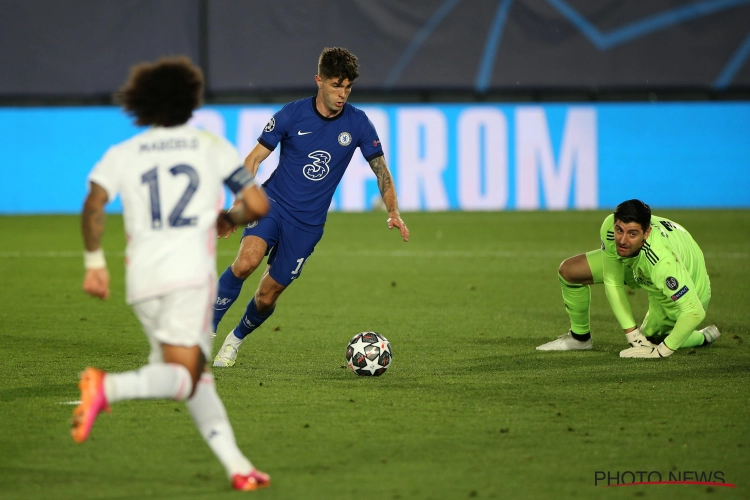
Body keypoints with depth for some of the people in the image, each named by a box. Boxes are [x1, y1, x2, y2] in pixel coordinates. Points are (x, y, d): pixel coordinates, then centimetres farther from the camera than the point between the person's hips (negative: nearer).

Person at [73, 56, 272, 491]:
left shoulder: (123, 154, 13)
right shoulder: (212, 146, 11)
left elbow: (93, 205, -4)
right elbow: (258, 205, 8)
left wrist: (95, 263, 3)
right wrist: (229, 219, 28)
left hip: (142, 277, 4)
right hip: (191, 271, -4)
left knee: (196, 376, 12)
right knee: (183, 377, -10)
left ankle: (237, 466, 4)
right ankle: (109, 387, -37)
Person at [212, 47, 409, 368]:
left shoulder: (357, 123, -3)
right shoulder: (291, 115, -8)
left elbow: (380, 169, 7)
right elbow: (254, 159, 0)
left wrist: (393, 212, -7)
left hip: (308, 223, 2)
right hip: (273, 204, -2)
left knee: (267, 296, 3)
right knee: (247, 260, -31)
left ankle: (235, 339, 33)